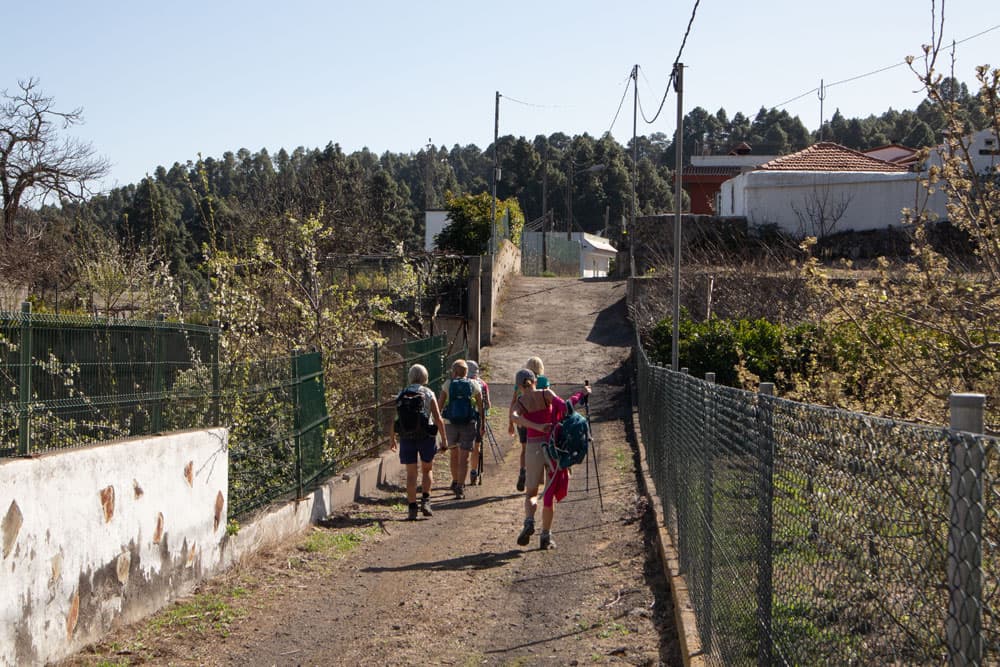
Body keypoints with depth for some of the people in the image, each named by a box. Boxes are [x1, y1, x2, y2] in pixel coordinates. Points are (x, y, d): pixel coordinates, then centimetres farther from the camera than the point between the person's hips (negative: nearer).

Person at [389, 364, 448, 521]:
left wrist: (392, 439, 18)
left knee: (411, 474, 7)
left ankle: (412, 508, 4)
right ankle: (425, 501, 1)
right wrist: (444, 439, -2)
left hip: (406, 438, 2)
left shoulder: (401, 395, 3)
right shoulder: (428, 394, -5)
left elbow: (394, 420, 5)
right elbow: (438, 419, -8)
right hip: (426, 437, -2)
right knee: (427, 470, 16)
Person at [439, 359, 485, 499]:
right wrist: (482, 426, 11)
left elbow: (439, 405, -4)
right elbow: (481, 408, 3)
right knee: (464, 458, 0)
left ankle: (455, 482, 31)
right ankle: (460, 488, -6)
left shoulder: (447, 385, 0)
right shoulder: (474, 385, 1)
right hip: (469, 424, -1)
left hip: (450, 424, 1)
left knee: (454, 453, 20)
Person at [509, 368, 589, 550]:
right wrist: (581, 394, -4)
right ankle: (545, 536, 9)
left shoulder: (519, 402, 2)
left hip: (533, 448, 0)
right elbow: (564, 406, -16)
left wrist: (537, 427, -27)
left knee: (531, 492, 14)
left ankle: (529, 522, -14)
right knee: (550, 493, 10)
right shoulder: (546, 394, -1)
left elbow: (514, 417, -20)